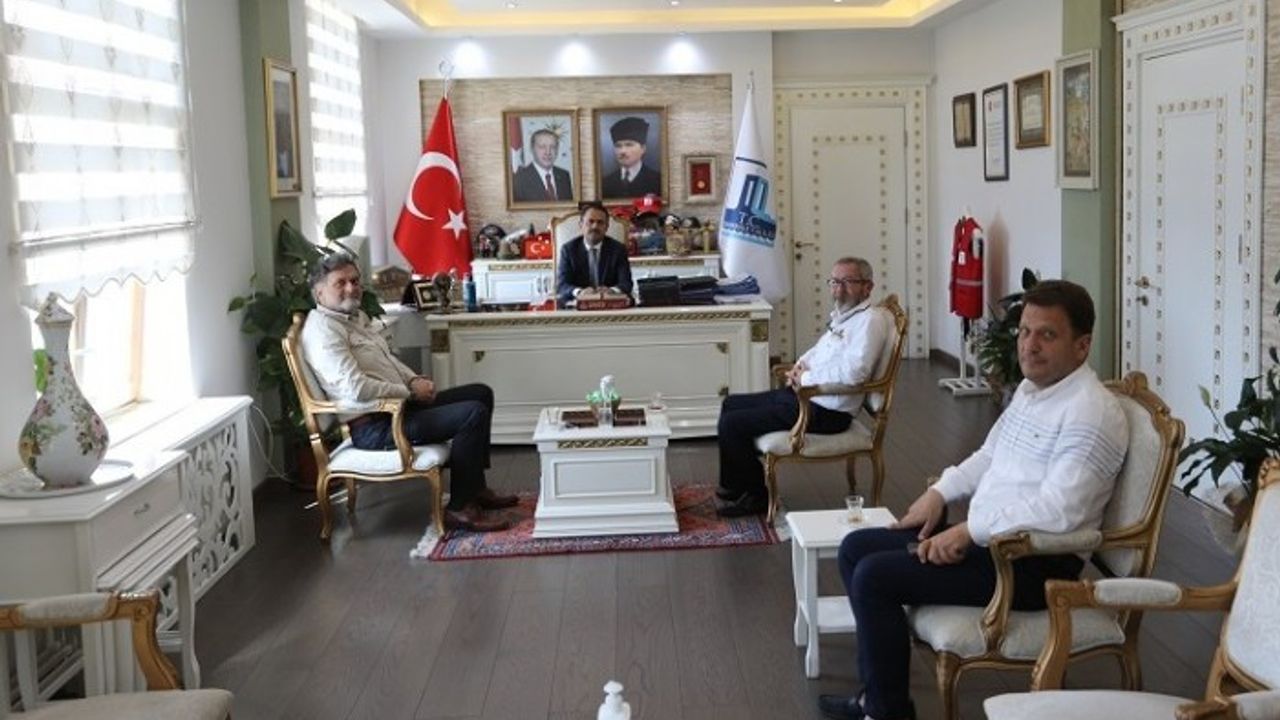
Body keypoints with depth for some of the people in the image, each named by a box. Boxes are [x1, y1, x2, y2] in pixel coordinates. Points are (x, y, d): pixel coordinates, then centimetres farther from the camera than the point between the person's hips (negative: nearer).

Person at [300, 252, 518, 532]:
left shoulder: (357, 315, 15)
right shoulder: (322, 330, -18)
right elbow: (357, 389, -28)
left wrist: (415, 380, 5)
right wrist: (410, 391, -16)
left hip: (397, 403, 11)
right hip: (374, 427, -11)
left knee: (481, 393, 12)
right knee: (473, 413, -21)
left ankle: (475, 487, 15)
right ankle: (460, 507, -14)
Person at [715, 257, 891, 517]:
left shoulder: (870, 320, -17)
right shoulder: (842, 315, 13)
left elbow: (852, 373, -29)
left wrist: (805, 378, -16)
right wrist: (801, 365, 6)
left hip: (825, 412, -11)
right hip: (801, 394, 11)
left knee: (732, 424, -12)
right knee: (731, 405, 18)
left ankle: (756, 495, 4)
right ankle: (736, 484, 25)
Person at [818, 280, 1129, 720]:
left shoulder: (1091, 413, -20)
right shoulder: (1031, 389, 12)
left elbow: (1057, 511, -29)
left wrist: (969, 531, -23)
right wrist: (941, 492, 7)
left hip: (1035, 563, -10)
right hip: (989, 538, 10)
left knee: (875, 576, -18)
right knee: (856, 547, 8)